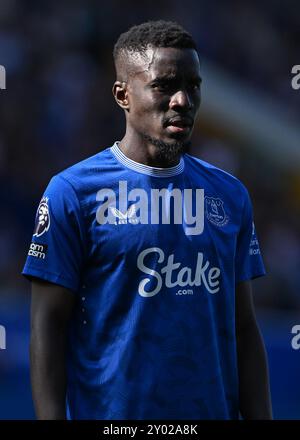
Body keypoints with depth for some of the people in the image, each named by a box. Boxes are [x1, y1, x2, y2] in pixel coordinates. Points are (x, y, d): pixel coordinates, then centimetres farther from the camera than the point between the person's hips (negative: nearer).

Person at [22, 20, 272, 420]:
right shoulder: (73, 192, -6)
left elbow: (243, 329, 9)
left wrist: (261, 417, 3)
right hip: (110, 411, -4)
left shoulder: (230, 195, 8)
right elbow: (48, 326, -8)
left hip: (215, 409, 4)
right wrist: (52, 417, -15)